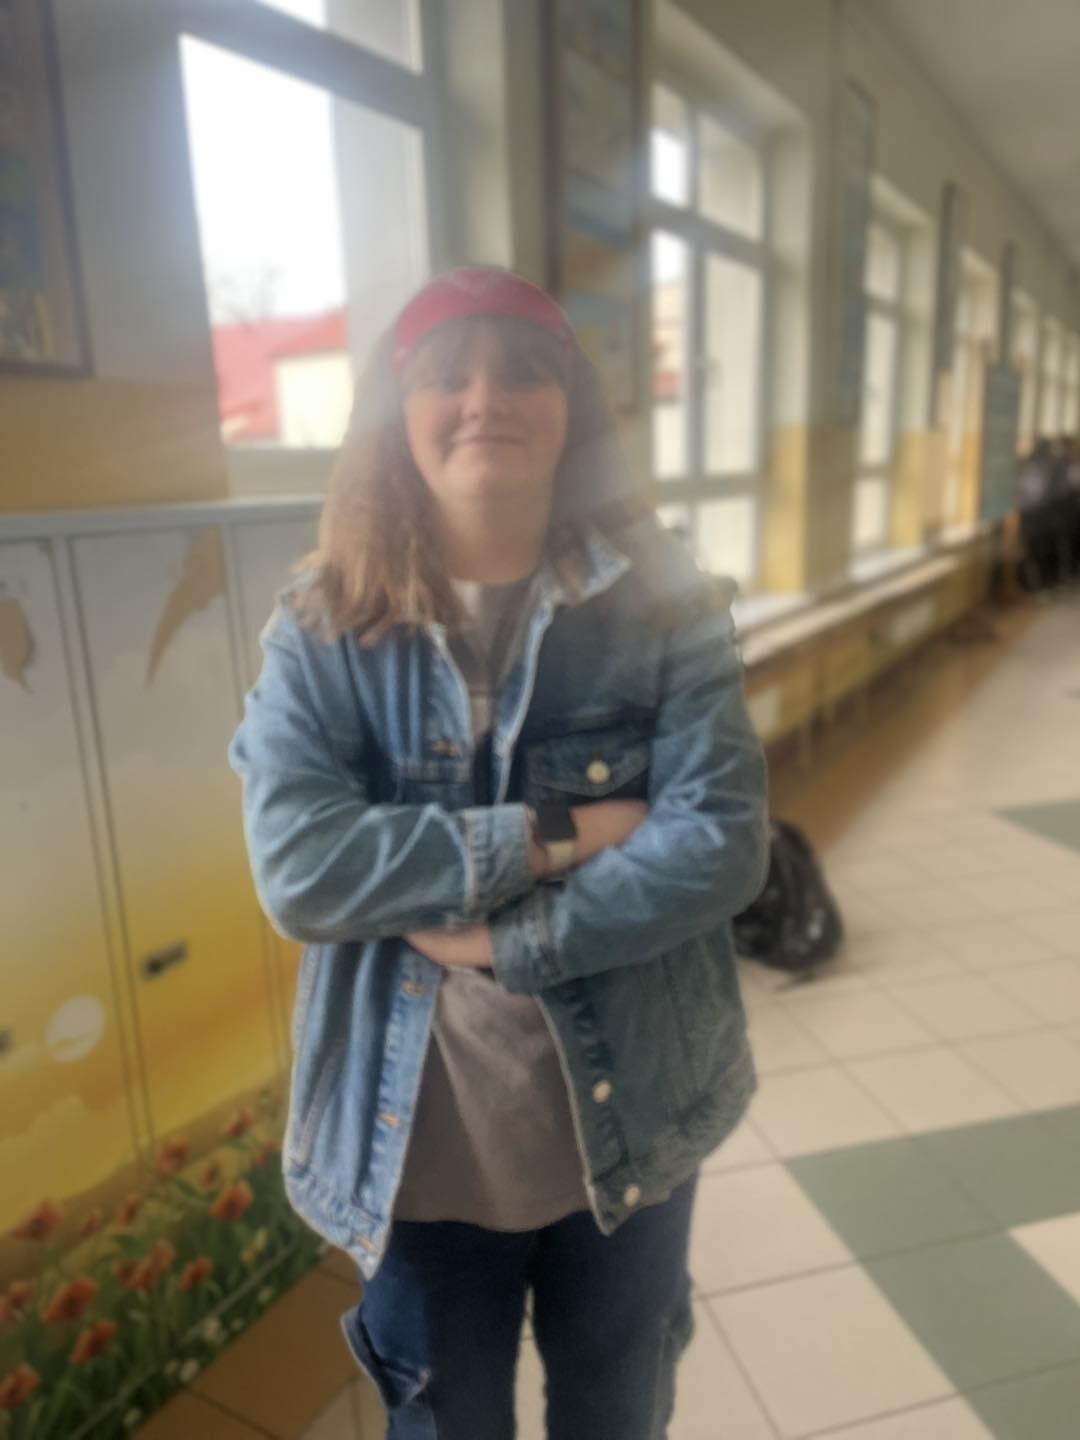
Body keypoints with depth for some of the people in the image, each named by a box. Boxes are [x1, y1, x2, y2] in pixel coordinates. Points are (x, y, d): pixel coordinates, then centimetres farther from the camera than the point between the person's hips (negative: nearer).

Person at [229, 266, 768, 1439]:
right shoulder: (322, 629, -9)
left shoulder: (662, 605, -9)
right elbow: (298, 867, -21)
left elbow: (720, 844, -17)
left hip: (628, 1123, 1)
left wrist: (499, 939, -22)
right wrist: (555, 834, -24)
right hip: (417, 1141, 0)